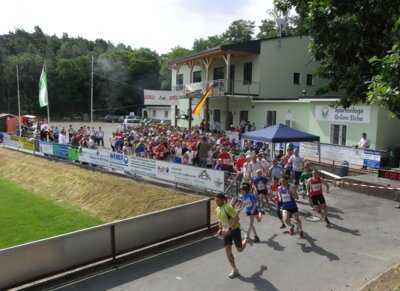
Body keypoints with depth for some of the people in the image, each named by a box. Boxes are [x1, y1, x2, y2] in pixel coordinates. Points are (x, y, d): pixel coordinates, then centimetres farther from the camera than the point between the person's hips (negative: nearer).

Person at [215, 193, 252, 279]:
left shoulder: (228, 208, -24)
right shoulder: (217, 209, 2)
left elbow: (236, 218, -25)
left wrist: (230, 229, -29)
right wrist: (220, 229, 5)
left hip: (234, 230, -6)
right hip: (226, 231, 7)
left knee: (240, 249, 9)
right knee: (227, 251, -2)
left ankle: (246, 240, 42)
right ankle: (235, 271, 9)